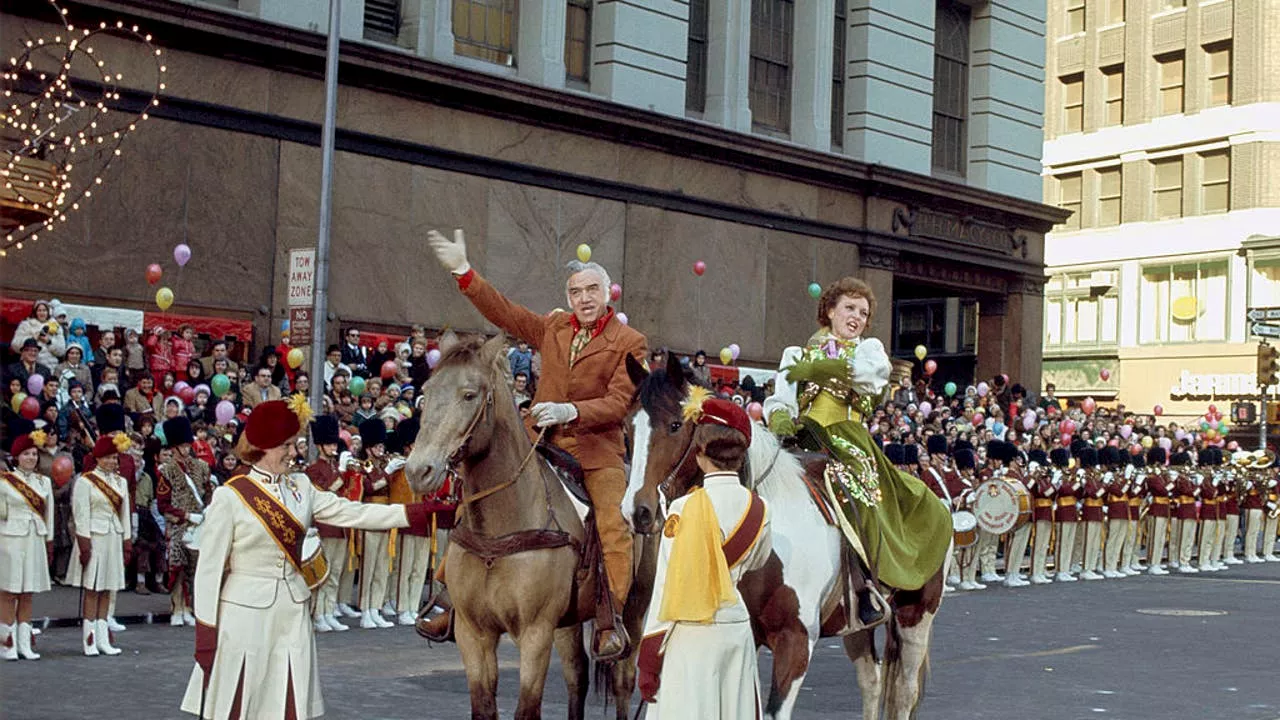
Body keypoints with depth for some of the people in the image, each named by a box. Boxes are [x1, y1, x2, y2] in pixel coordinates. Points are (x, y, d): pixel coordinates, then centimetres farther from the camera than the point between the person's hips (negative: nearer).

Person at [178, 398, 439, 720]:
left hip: (293, 616, 5)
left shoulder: (301, 487, 7)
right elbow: (210, 568, -8)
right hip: (245, 617, -5)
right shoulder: (229, 497, -9)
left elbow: (352, 513, 2)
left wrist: (421, 513, -7)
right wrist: (205, 634, -10)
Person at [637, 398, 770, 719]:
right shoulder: (759, 509, 1)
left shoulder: (685, 508, -13)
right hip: (737, 630, 5)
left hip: (689, 632, -5)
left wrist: (648, 661, -6)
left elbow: (666, 587, -12)